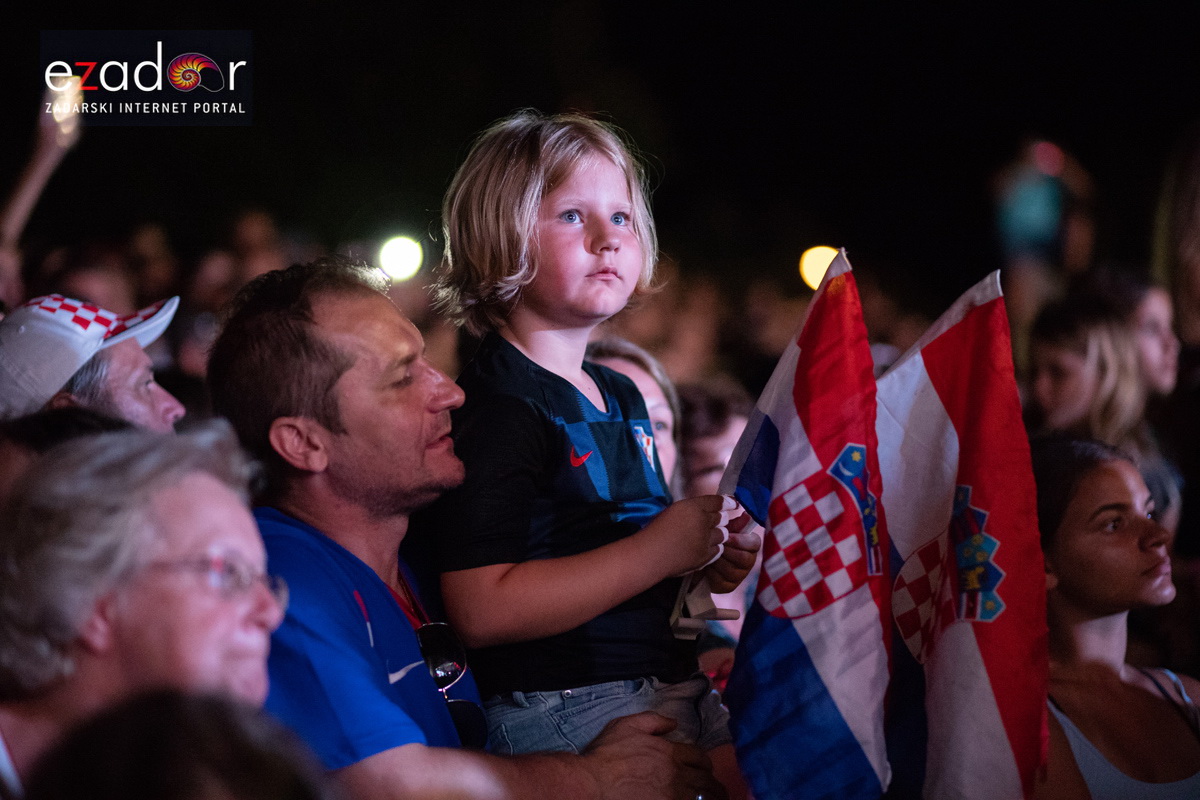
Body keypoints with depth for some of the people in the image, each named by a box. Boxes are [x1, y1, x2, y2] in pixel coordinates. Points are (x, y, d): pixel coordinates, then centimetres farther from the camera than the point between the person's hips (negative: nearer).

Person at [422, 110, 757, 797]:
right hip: (567, 710, -9)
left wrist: (712, 555, 8)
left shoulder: (621, 395, 15)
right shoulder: (496, 405, -15)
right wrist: (657, 550, -22)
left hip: (671, 684, 9)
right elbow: (483, 609, -24)